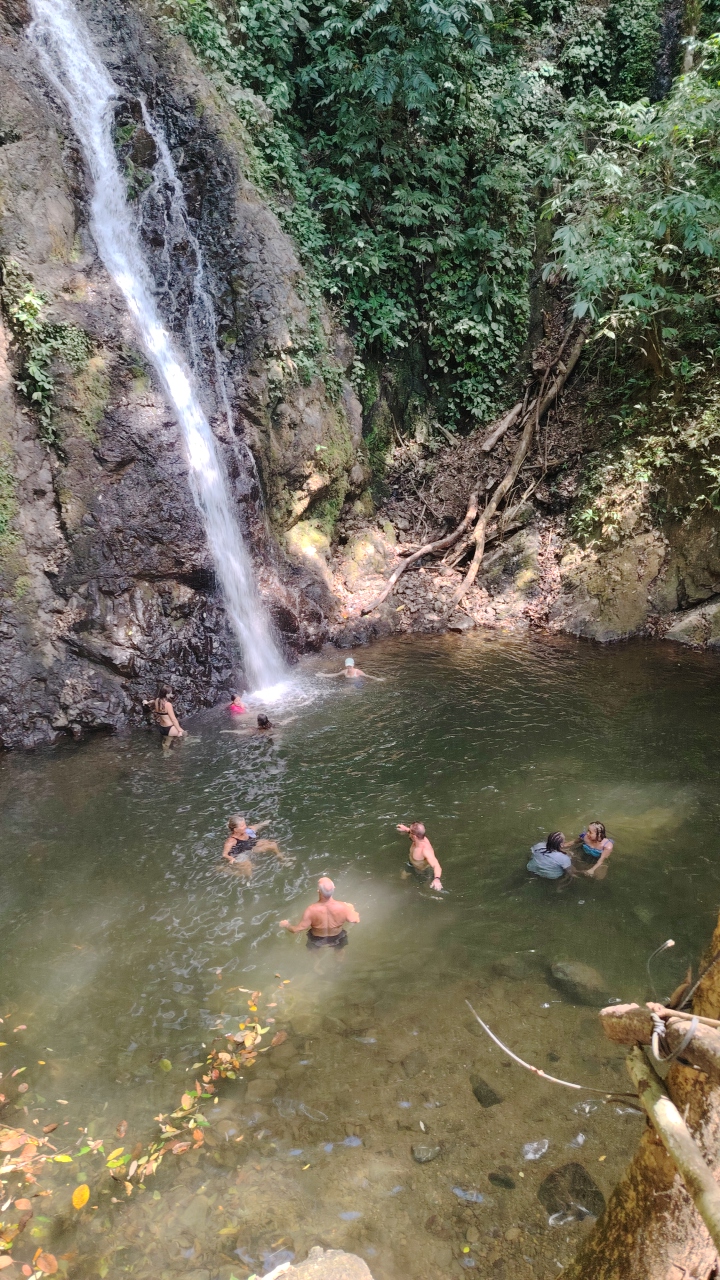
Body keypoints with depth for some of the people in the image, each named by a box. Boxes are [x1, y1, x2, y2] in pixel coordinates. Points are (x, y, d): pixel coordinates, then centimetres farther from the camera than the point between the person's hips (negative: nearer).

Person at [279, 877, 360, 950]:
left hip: (317, 940, 0)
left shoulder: (311, 910, -39)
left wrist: (286, 925, -8)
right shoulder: (342, 907, -36)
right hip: (336, 939, 0)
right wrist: (351, 908, 1)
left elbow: (297, 930, -28)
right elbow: (356, 920, -18)